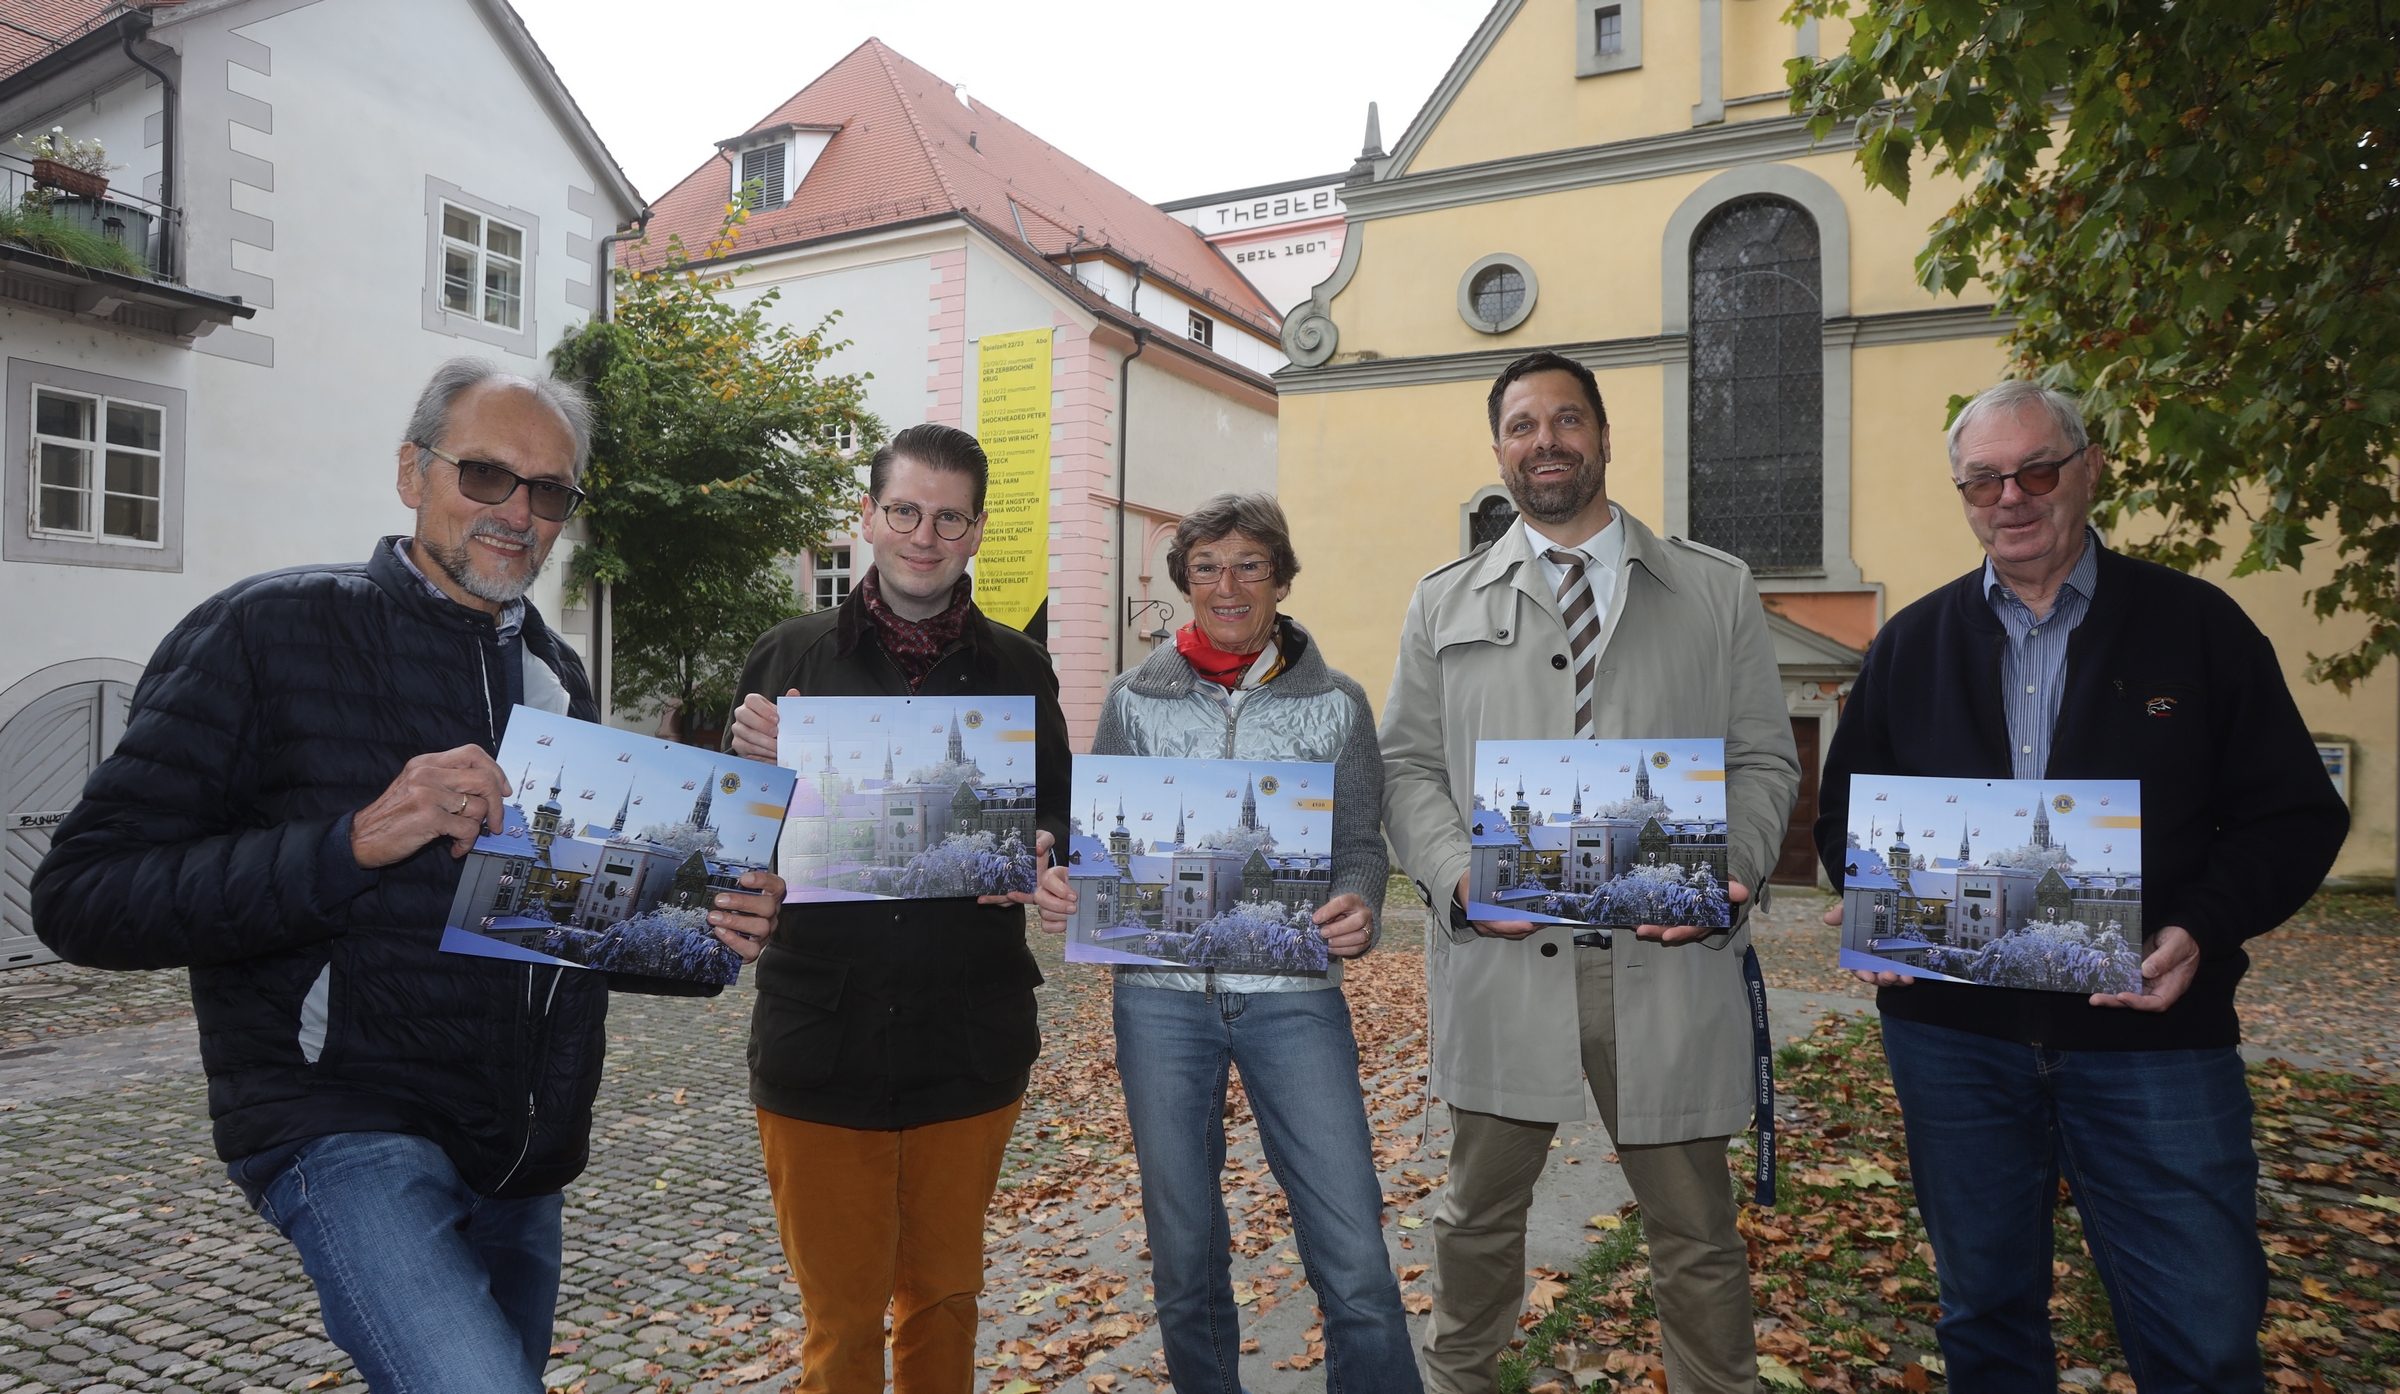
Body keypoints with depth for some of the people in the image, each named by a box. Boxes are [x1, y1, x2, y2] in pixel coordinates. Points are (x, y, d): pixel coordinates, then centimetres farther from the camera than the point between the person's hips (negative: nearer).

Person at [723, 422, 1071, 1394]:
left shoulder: (1019, 669, 4)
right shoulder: (789, 656, 1)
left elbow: (1061, 820, 9)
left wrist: (1038, 856, -14)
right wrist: (756, 762, -17)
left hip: (971, 1046, 1)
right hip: (820, 1046, -1)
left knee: (944, 1295, 21)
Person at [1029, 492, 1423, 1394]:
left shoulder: (1335, 703, 4)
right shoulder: (1135, 701, 6)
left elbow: (1361, 845, 5)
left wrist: (1358, 907, -17)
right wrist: (1062, 888, -12)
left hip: (1294, 998, -1)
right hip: (1162, 996, 1)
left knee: (1356, 1270, -5)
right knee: (1184, 1261, 13)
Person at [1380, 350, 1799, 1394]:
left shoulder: (1717, 592, 9)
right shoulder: (1443, 602, 10)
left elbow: (1764, 760, 8)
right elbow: (1408, 767, 7)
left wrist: (1726, 875, -9)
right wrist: (1459, 876, -10)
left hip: (1668, 961, 0)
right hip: (1499, 955, 1)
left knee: (1696, 1231, 12)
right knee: (1479, 1214, 16)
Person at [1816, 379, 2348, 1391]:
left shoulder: (2196, 624, 3)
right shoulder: (1910, 645, 8)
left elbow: (2295, 814, 1)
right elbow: (1844, 813, 13)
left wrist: (2202, 930, -15)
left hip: (2152, 1035, -1)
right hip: (1951, 1031, 2)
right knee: (1986, 1311, 16)